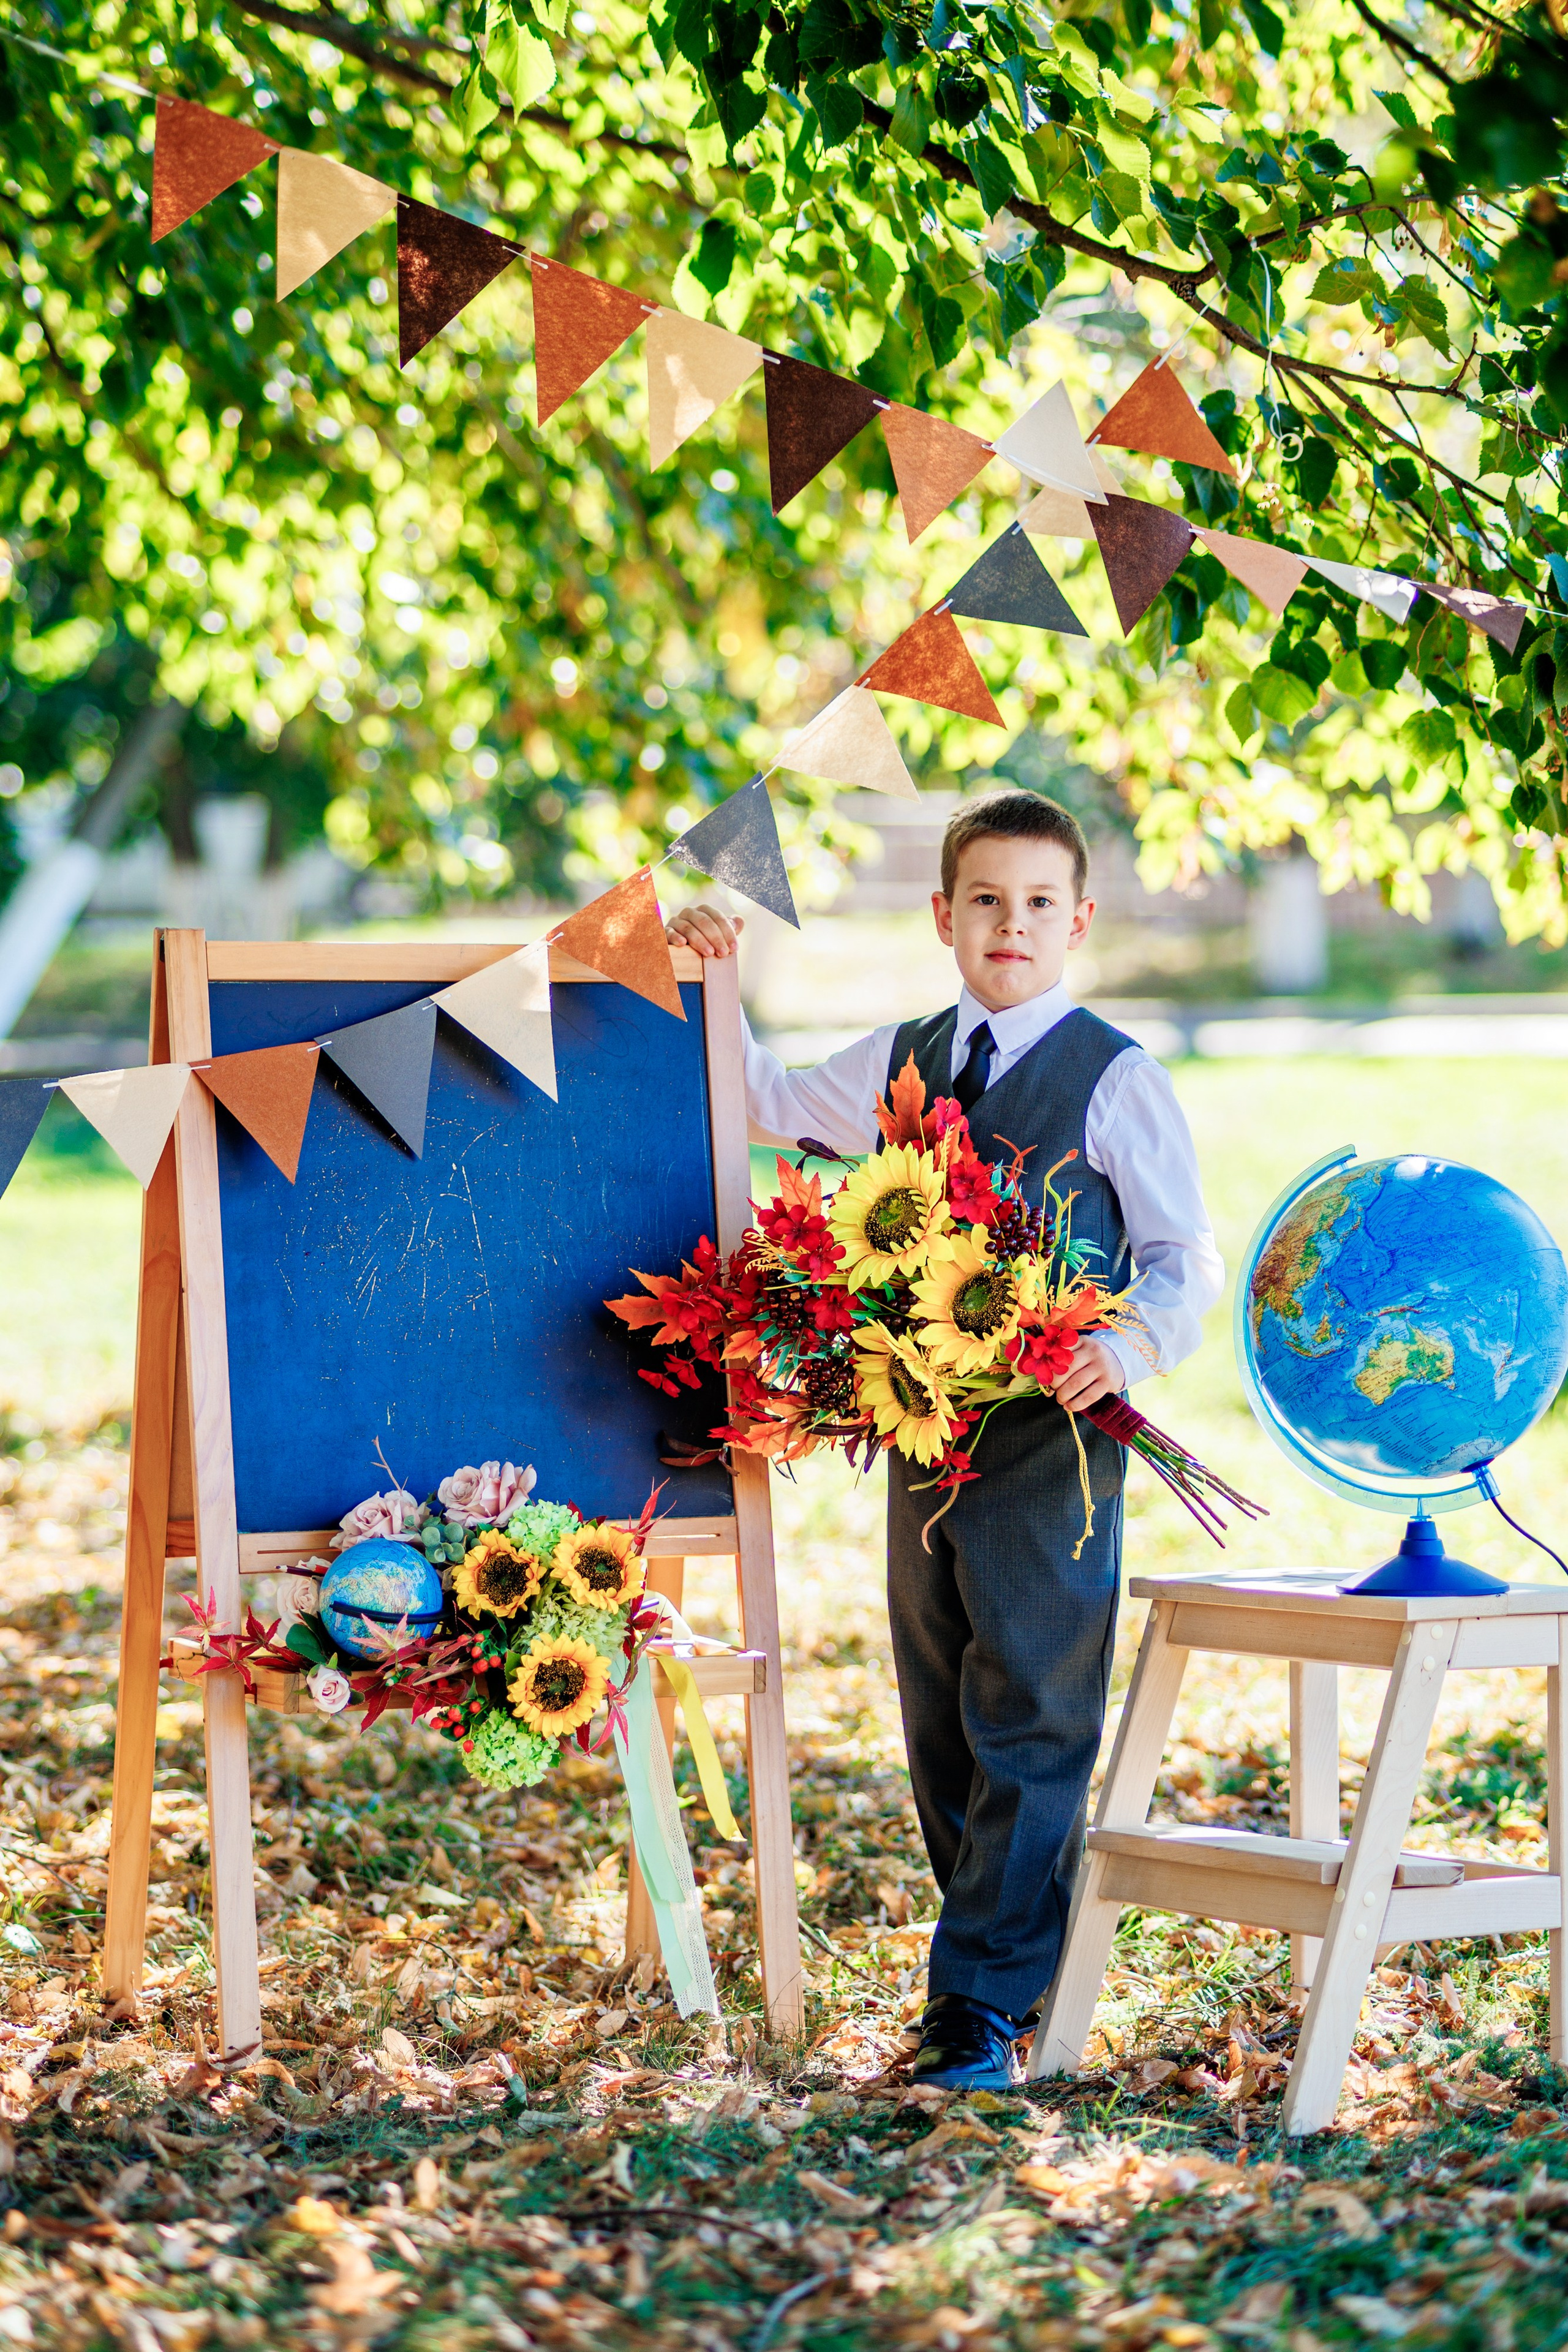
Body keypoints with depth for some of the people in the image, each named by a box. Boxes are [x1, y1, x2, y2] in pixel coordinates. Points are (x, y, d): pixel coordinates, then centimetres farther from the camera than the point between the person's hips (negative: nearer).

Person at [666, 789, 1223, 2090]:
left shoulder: (1118, 1082, -4)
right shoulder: (901, 1060, 12)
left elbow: (1185, 1260, -5)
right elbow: (770, 1105, 29)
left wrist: (1131, 1345, -25)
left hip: (1053, 1441, -6)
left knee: (1031, 1723, -7)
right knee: (941, 1722, 11)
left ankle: (981, 2001, -5)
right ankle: (1021, 1965, 23)